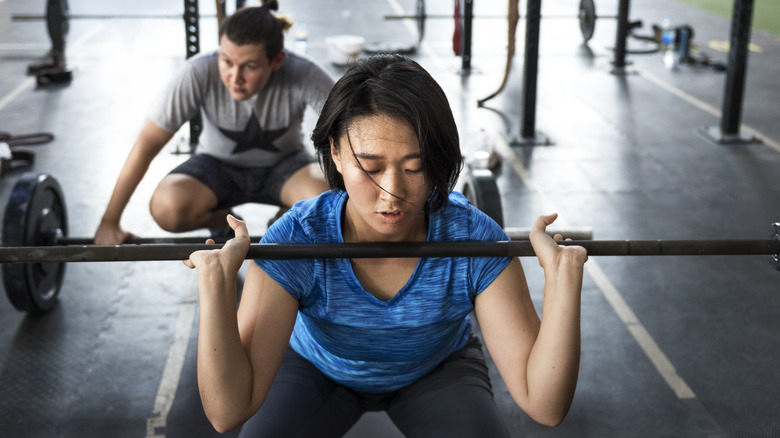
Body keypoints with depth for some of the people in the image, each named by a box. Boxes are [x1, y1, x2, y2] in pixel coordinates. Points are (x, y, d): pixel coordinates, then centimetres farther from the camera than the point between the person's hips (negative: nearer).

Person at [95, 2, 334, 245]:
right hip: (220, 164, 1)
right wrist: (109, 222, -21)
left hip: (283, 164, 0)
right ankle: (223, 221, 4)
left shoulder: (303, 75, -30)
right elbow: (148, 142, -22)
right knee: (167, 208, -31)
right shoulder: (199, 73, -28)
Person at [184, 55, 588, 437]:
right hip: (319, 367, 0)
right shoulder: (293, 243, -34)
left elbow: (544, 405, -33)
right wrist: (216, 284, -50)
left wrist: (562, 278, -45)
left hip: (437, 368, 1)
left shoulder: (474, 241, -32)